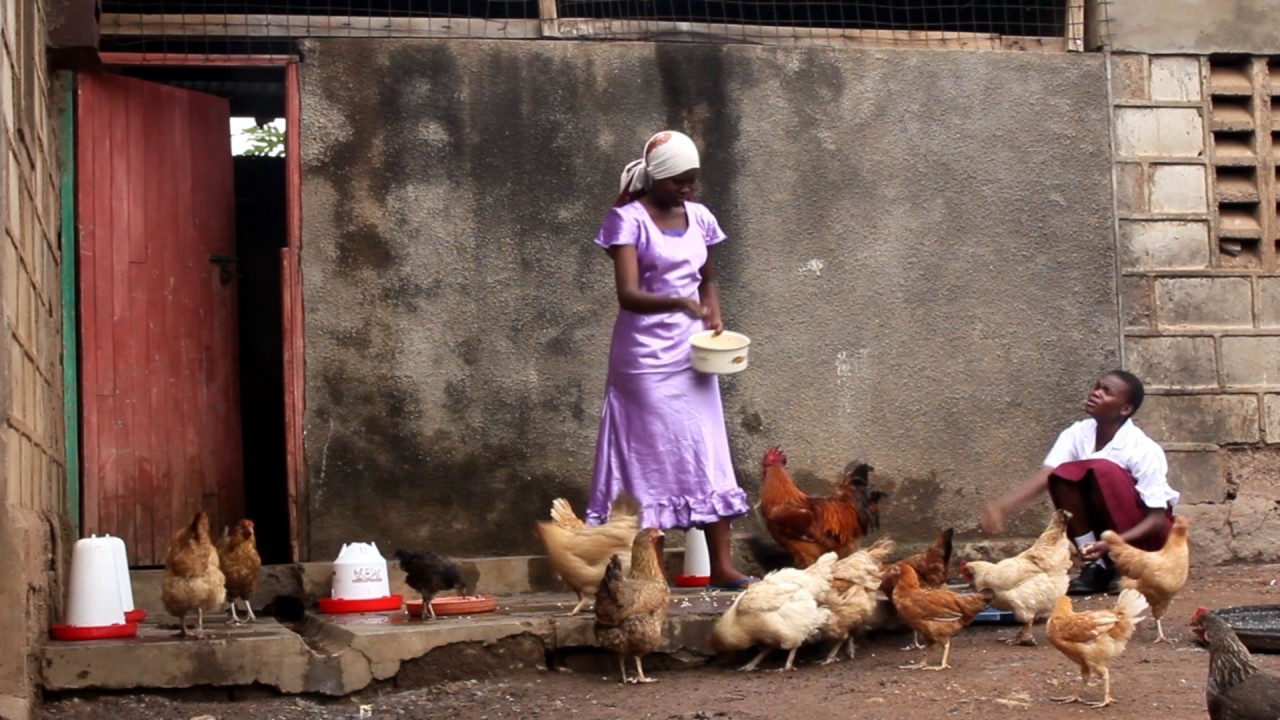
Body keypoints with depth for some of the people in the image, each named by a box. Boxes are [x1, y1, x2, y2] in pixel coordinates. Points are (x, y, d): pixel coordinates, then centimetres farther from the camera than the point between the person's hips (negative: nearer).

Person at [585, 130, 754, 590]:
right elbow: (627, 294, -18)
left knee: (709, 453, 3)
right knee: (651, 454, -4)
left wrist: (714, 317, 2)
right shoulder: (629, 220, -8)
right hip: (647, 354, -6)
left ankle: (721, 565, 5)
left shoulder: (700, 219, 10)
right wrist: (680, 302, -33)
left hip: (692, 351, 6)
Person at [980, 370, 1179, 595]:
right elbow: (1044, 476, -22)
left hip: (1145, 533, -5)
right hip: (1108, 526, 5)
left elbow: (1157, 519, -23)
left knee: (1101, 470, -30)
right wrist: (1000, 507, -39)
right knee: (1063, 475, -22)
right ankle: (1096, 566, -15)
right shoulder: (1078, 434, -10)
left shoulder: (1143, 450, -23)